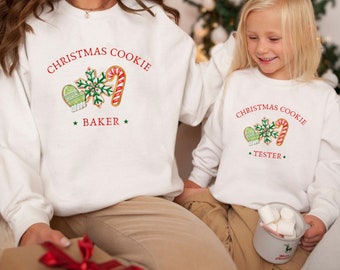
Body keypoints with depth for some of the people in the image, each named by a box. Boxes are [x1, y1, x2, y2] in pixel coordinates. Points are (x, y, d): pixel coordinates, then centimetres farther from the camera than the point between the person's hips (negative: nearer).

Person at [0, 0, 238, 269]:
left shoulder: (156, 22, 15)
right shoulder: (24, 29, 7)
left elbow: (197, 100, 20)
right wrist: (29, 219, -16)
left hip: (138, 200, 2)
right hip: (50, 210, -1)